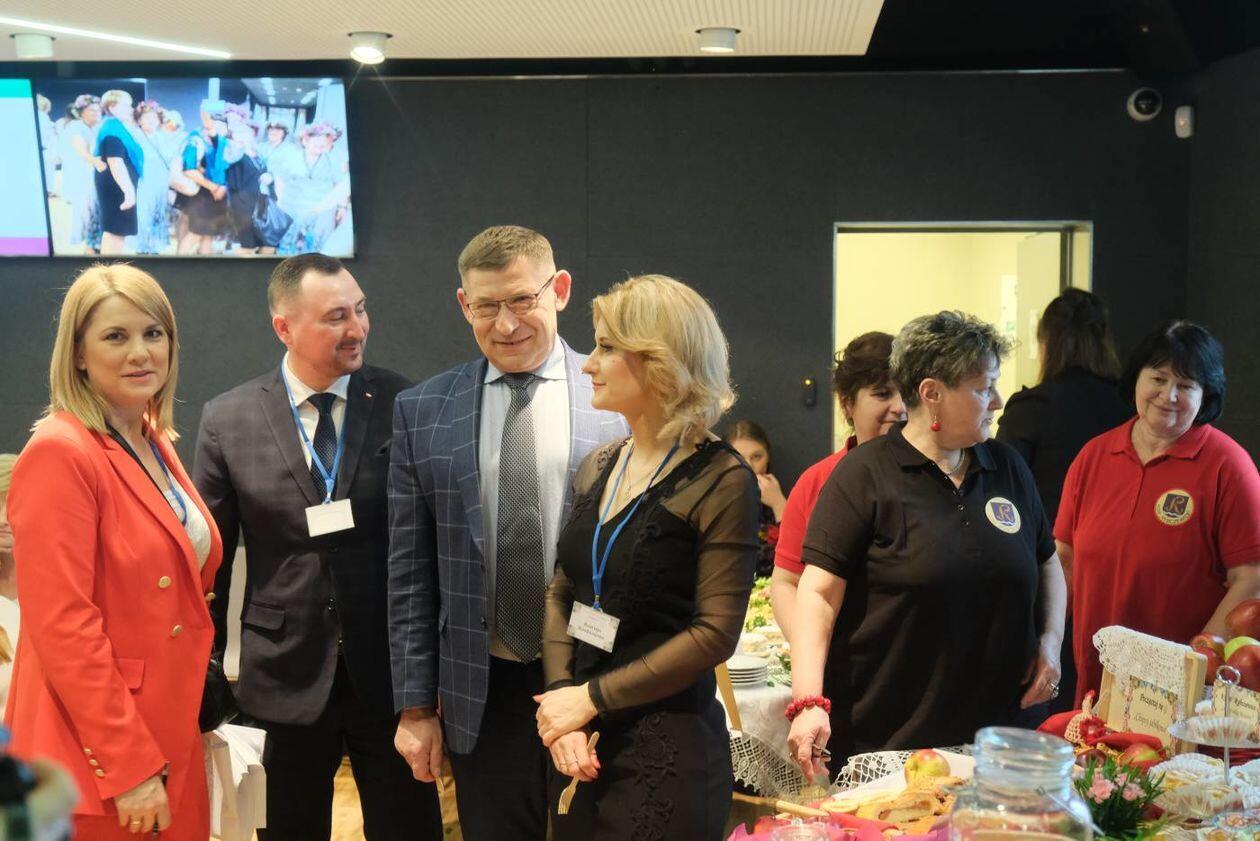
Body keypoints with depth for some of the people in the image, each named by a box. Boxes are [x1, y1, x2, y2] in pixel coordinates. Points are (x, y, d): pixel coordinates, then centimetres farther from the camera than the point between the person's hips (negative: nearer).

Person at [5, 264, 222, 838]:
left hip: (170, 736, 8)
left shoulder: (155, 446, 10)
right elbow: (62, 628, -19)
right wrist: (129, 765, -19)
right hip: (98, 763, -8)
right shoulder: (59, 455, -15)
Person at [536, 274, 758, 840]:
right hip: (581, 740, 6)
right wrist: (561, 695, -8)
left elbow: (714, 634, -16)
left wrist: (593, 698, -14)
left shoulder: (721, 480, -13)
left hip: (667, 749, -6)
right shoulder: (599, 467, 7)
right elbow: (561, 593, 8)